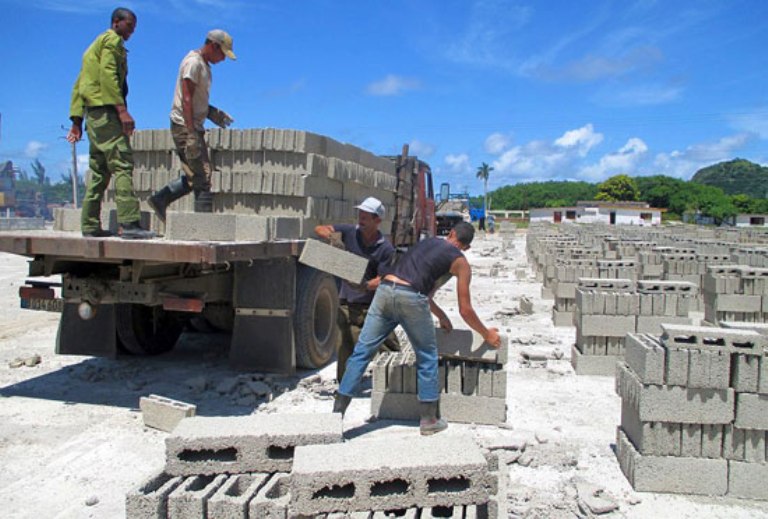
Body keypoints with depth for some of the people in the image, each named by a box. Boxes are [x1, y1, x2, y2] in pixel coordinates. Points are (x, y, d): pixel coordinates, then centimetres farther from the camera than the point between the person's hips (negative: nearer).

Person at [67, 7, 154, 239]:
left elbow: (79, 85, 23)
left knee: (99, 170, 9)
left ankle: (90, 225, 9)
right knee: (122, 164, -17)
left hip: (92, 113, 10)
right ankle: (129, 223, -26)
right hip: (105, 109, -10)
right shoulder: (112, 40, 0)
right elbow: (108, 74, -16)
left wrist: (76, 120, 18)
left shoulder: (95, 45, 28)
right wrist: (122, 110, -23)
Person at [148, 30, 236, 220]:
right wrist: (191, 134, -26)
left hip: (194, 127, 10)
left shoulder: (203, 65, 18)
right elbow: (186, 99, -21)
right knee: (202, 178, -10)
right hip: (185, 126, -10)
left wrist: (212, 113, 10)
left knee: (196, 176, 12)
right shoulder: (193, 62, -13)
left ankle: (160, 199, 18)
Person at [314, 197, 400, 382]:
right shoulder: (350, 232, -1)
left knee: (391, 348, 6)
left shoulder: (386, 249, -8)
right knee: (346, 347, -5)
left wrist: (364, 286, -31)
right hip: (348, 304, 1)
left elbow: (383, 280, -12)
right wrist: (328, 234, -21)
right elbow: (319, 229, 2)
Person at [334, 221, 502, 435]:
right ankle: (429, 420, 21)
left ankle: (337, 412, 9)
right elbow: (465, 310, 17)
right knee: (427, 358, 14)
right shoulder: (460, 262, 15)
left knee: (361, 352, 8)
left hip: (385, 290, 5)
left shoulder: (427, 242, 31)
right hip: (410, 299, -4)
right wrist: (487, 334, 32)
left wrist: (441, 316, 47)